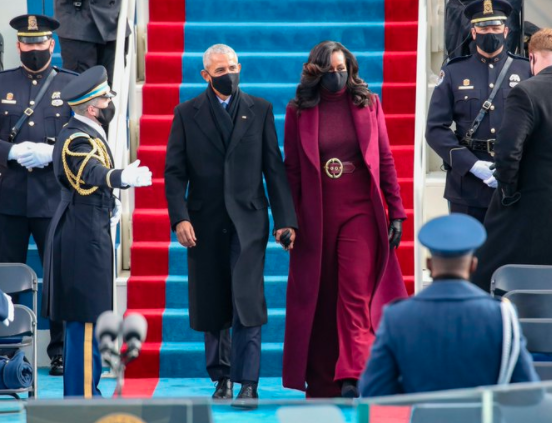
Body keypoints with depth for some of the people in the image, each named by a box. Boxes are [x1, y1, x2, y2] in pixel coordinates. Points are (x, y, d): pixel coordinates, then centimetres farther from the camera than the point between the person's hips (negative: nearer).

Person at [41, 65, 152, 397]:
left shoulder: (87, 133, 13)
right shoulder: (76, 140, -19)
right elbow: (92, 173, -41)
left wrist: (110, 203, 15)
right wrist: (123, 178, -59)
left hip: (89, 236, 11)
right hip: (83, 241, -11)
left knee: (87, 319, 16)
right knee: (87, 320, -9)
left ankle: (85, 392, 24)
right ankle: (83, 399, -6)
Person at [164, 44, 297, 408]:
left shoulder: (260, 110, 7)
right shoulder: (187, 114, 6)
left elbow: (274, 168, 6)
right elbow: (175, 171, 2)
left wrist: (285, 218, -1)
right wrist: (180, 217, -11)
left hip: (248, 220, -1)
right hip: (205, 224, 1)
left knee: (247, 303, -12)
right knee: (212, 307, 6)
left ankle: (248, 383, -12)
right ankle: (222, 377, 20)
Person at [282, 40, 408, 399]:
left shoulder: (369, 104, 5)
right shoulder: (299, 111, 4)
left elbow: (386, 160, 7)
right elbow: (292, 169, 6)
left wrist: (396, 212, 4)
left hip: (360, 212, -1)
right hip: (316, 217, 1)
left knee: (356, 293, -13)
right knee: (318, 298, 5)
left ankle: (352, 378, -20)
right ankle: (322, 382, 14)